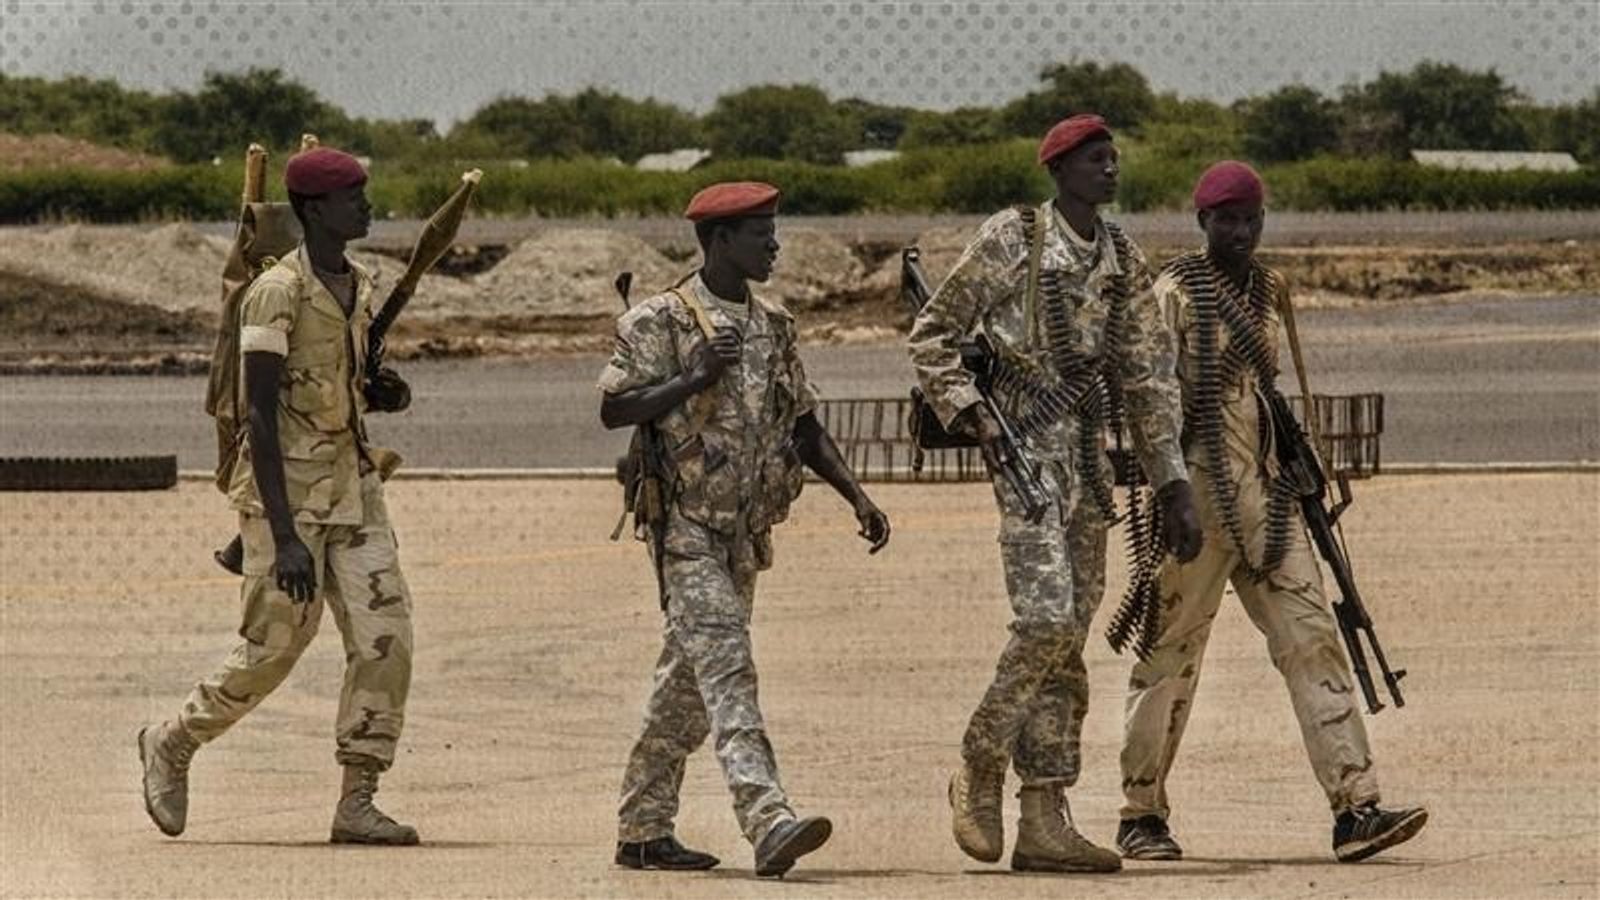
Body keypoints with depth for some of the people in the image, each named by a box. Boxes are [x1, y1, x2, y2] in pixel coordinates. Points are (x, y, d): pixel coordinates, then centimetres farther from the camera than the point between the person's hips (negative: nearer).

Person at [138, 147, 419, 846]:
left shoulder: (359, 289, 9)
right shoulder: (277, 294, -16)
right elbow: (260, 418, -20)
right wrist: (284, 536, -24)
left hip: (352, 483, 7)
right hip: (287, 491, -7)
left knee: (384, 637, -4)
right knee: (273, 648, -2)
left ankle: (357, 801, -1)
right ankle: (172, 745, 23)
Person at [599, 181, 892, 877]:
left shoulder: (773, 325, 14)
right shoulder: (662, 321, -7)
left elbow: (803, 425, 19)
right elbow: (613, 409, -12)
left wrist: (857, 497, 10)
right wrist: (698, 375, -20)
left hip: (744, 532, 7)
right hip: (686, 526, -7)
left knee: (689, 682, 12)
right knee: (726, 669, -17)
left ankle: (643, 830, 20)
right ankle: (769, 823, -29)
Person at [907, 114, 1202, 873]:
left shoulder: (1122, 259, 12)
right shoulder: (1010, 239, -5)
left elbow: (1147, 379, 13)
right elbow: (931, 336, -1)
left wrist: (1173, 486, 9)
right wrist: (973, 416, -12)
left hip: (1089, 451, 6)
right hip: (1026, 445, -6)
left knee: (1070, 637, 4)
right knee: (1047, 618, -18)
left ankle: (1044, 822, 5)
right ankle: (979, 767, 1)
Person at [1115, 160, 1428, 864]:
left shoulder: (1268, 292, 15)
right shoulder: (1175, 294, -6)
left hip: (1267, 491, 6)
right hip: (1200, 489, -6)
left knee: (1311, 636, -4)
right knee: (1171, 651, 0)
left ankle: (1355, 806, -10)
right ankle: (1142, 814, 10)